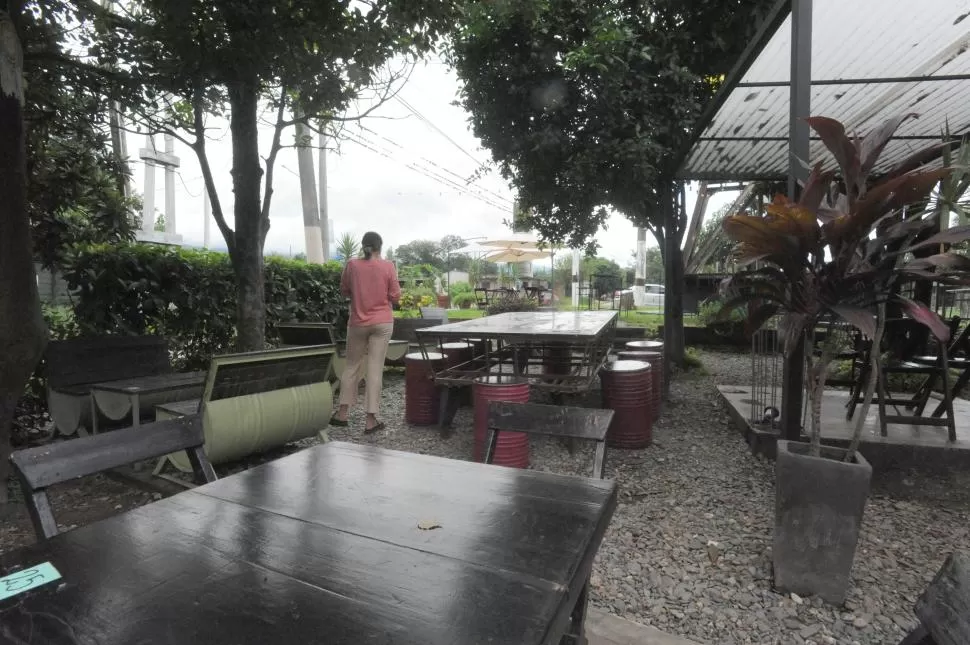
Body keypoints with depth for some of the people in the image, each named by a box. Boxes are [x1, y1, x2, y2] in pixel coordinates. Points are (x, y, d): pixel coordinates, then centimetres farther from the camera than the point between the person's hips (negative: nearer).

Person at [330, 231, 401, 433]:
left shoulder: (352, 265, -2)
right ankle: (371, 420, 4)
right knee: (375, 368, 0)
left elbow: (344, 291, 9)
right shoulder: (388, 266, -6)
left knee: (352, 365, 15)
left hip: (358, 323, 2)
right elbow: (395, 296, -3)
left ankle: (342, 413, 21)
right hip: (382, 322, -1)